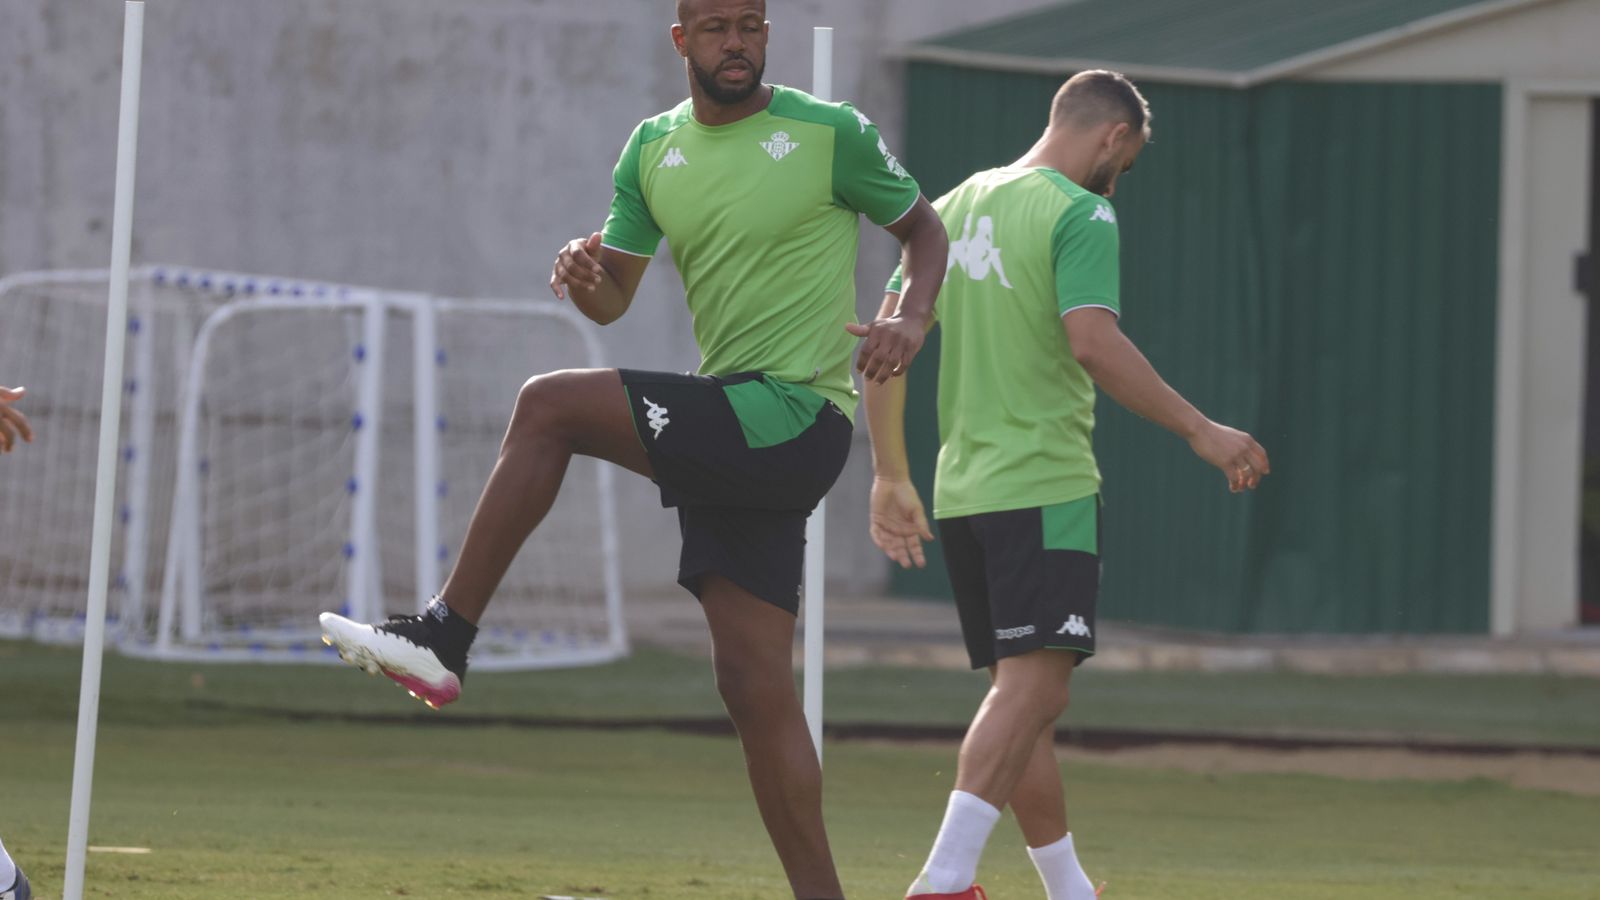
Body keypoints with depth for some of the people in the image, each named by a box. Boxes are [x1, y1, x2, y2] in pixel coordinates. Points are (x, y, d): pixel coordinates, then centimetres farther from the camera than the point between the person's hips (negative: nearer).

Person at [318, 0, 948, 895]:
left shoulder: (831, 132, -3)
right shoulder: (654, 148, 13)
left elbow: (925, 227, 7)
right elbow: (613, 300, 17)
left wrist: (911, 320, -12)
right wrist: (586, 274, -8)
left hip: (796, 419, -7)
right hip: (737, 432, 7)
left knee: (551, 405, -16)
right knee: (754, 683, 1)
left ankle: (443, 638, -11)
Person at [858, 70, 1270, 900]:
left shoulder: (954, 208, 16)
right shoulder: (1080, 214, -7)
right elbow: (1092, 342, -20)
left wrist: (891, 476, 21)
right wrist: (1200, 433, -17)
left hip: (963, 491, 8)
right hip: (1046, 487, -8)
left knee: (1023, 694, 12)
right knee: (1033, 686, -14)